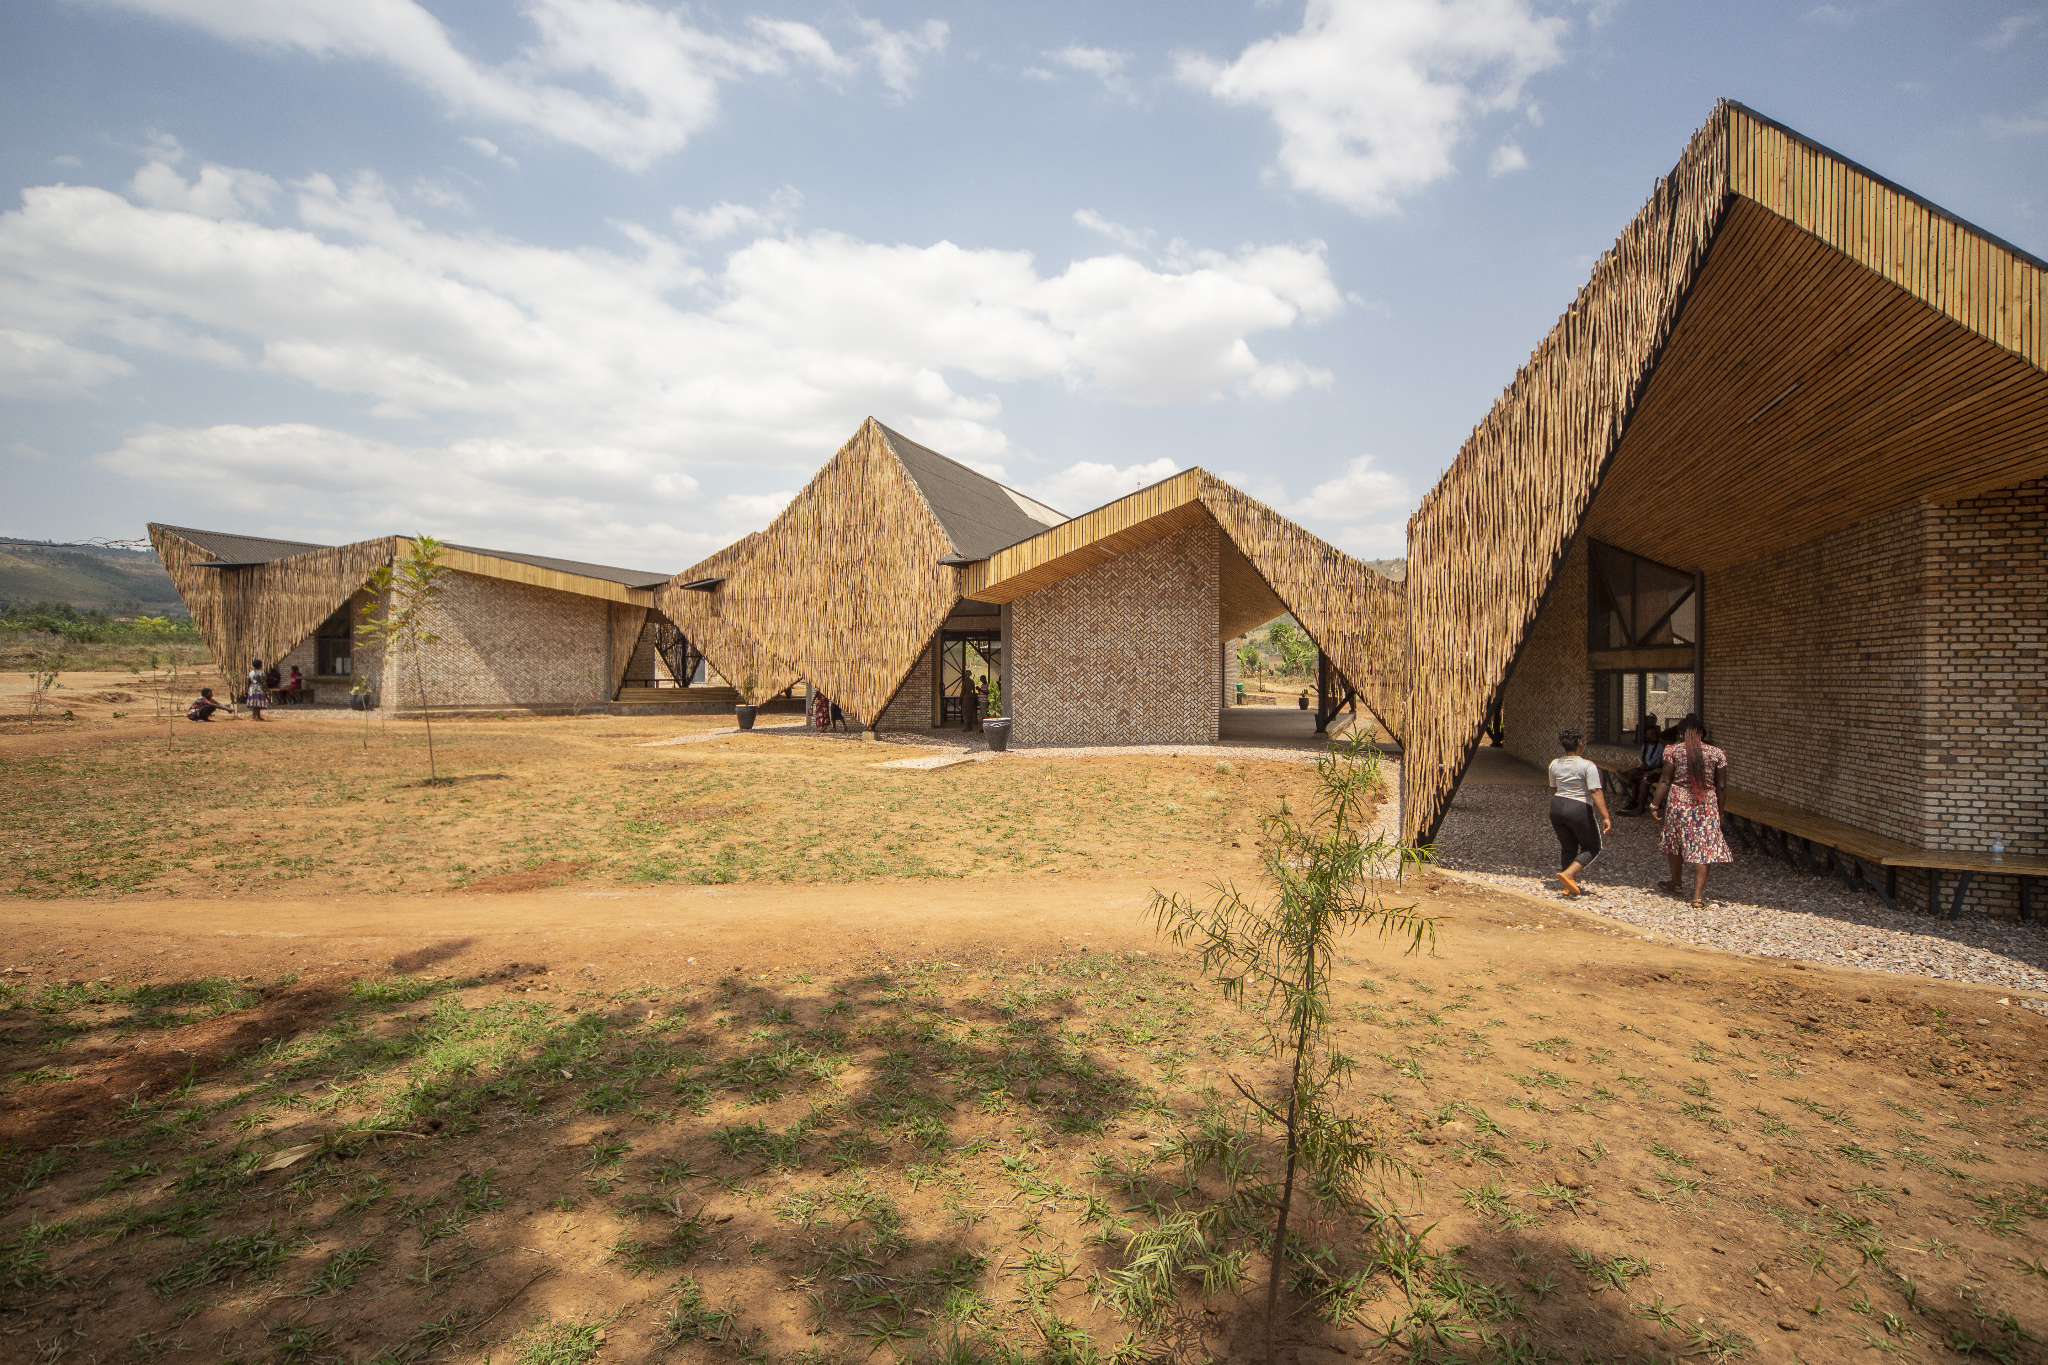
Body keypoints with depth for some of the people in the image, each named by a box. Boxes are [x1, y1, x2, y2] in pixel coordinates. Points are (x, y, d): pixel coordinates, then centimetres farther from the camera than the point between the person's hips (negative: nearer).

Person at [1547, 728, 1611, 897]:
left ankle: (1569, 886, 19)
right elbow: (1595, 792, -20)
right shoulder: (1588, 765, -14)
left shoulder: (1554, 764, 5)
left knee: (1568, 848, 16)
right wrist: (1605, 817, -20)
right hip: (1579, 810, -6)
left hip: (1557, 807, 6)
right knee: (1592, 848, 10)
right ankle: (1568, 874, -9)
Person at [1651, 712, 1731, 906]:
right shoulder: (1717, 754, 0)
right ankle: (1698, 895, -2)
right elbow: (1720, 787, 3)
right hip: (1707, 806, 1)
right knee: (1704, 847, 3)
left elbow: (1666, 782, -5)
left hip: (1679, 802, 0)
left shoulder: (1672, 751, -4)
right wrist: (1720, 812, 13)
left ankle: (1675, 883, 34)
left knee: (1675, 843, 18)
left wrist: (1656, 805, 0)